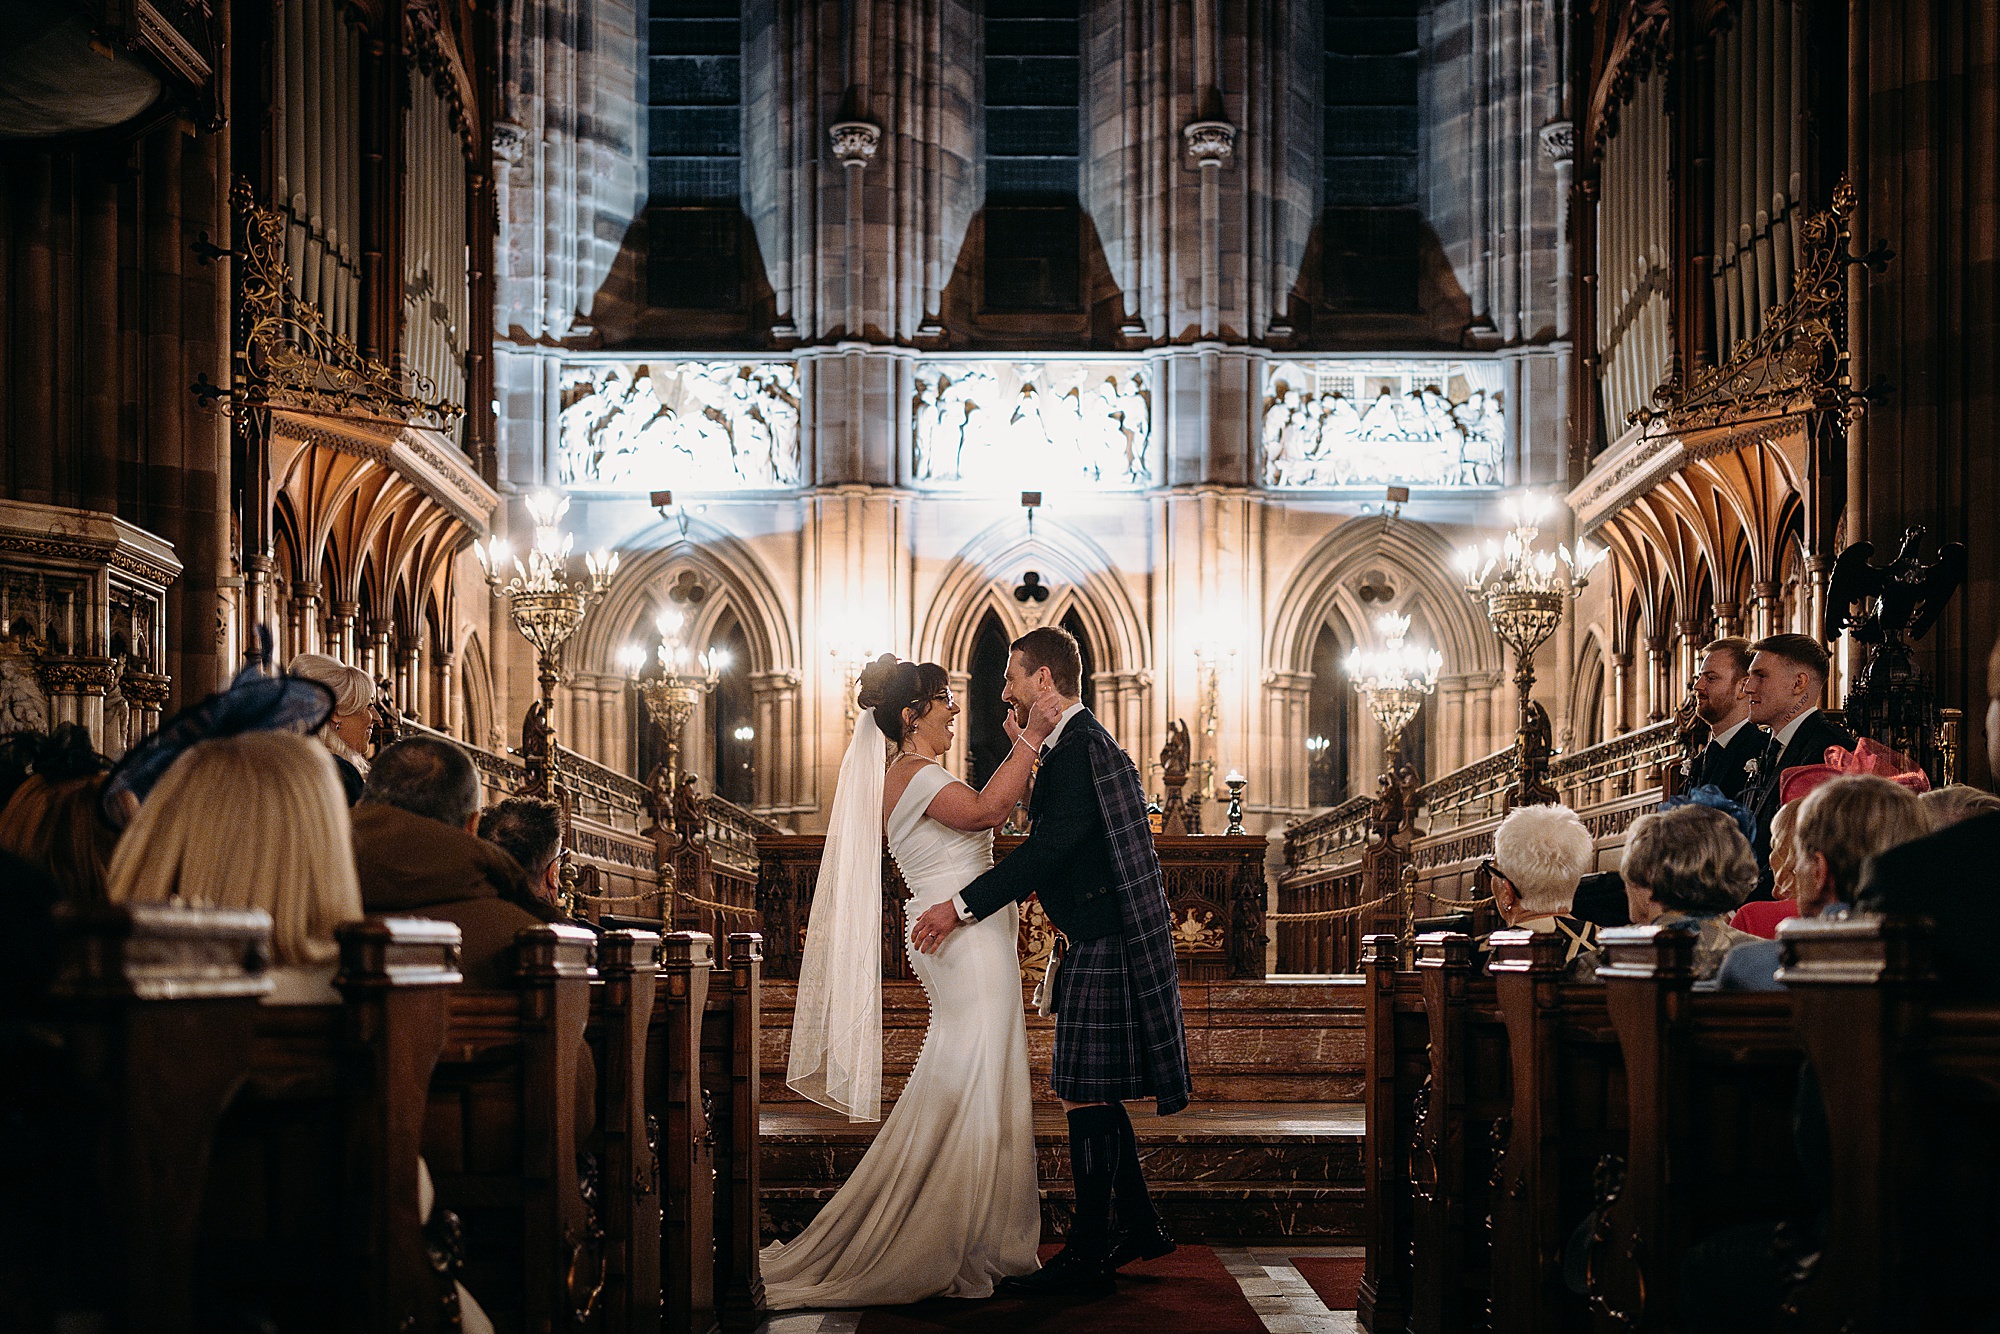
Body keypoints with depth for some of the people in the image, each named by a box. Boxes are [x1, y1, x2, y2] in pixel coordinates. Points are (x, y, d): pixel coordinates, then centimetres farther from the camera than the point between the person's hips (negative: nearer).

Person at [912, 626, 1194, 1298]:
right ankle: (1140, 1225, 26)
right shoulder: (1077, 744, 17)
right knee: (1093, 1095, 16)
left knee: (1085, 1096, -7)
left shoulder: (1081, 747, -16)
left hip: (1100, 946, -10)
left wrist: (962, 905, -27)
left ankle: (1087, 1257, -3)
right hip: (1095, 943, 10)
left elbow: (1049, 848, -26)